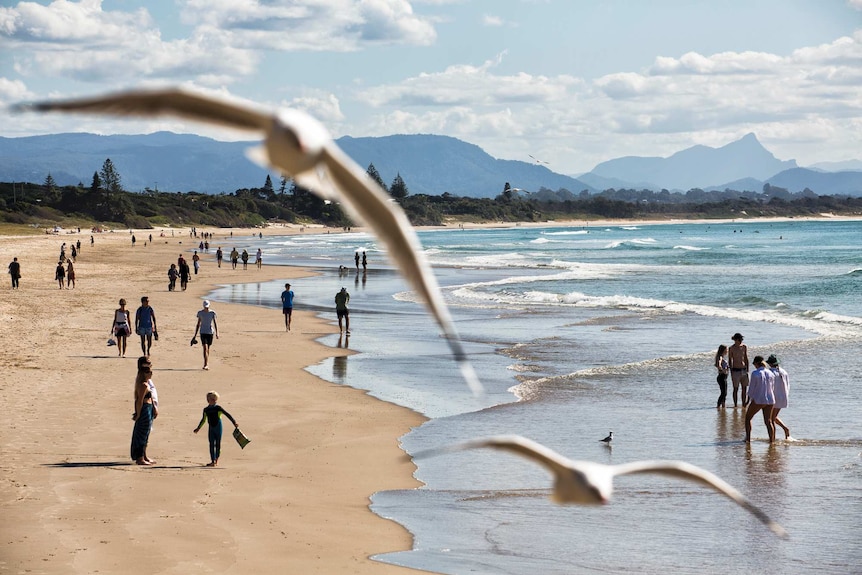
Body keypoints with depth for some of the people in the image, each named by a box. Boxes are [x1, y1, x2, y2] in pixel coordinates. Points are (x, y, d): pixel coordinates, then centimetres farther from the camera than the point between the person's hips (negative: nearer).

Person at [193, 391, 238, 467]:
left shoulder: (218, 408, -7)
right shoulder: (206, 410, 5)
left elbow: (227, 415, -5)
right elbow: (203, 420, 20)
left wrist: (234, 422, -9)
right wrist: (198, 428, 26)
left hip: (218, 427, -3)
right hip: (211, 428, 3)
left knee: (218, 444, 4)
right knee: (211, 444, -4)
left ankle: (216, 460, 18)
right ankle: (213, 461, -7)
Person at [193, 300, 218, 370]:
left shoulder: (212, 313, -1)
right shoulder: (200, 313, 1)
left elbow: (215, 323, -4)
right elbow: (198, 324, 7)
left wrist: (217, 333, -15)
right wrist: (195, 334, 7)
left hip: (210, 332, 1)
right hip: (203, 332, -1)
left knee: (208, 348, 10)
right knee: (205, 348, -14)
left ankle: (206, 364, 22)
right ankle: (206, 364, -19)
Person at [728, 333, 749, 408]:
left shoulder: (744, 347, 6)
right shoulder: (731, 348, -6)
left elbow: (746, 359, 13)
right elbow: (730, 360, -3)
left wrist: (747, 370, 9)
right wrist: (731, 371, -8)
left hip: (744, 370, 4)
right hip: (735, 370, -4)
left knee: (745, 388, 5)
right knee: (736, 388, -1)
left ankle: (744, 403, 13)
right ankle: (735, 405, 6)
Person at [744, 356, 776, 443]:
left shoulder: (755, 373, -12)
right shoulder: (770, 374, 3)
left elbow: (751, 388, -9)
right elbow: (773, 388, 9)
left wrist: (748, 400, 2)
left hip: (758, 400, -5)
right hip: (769, 400, 5)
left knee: (748, 418, 13)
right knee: (768, 421, 11)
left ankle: (748, 438, 8)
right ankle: (771, 440, 3)